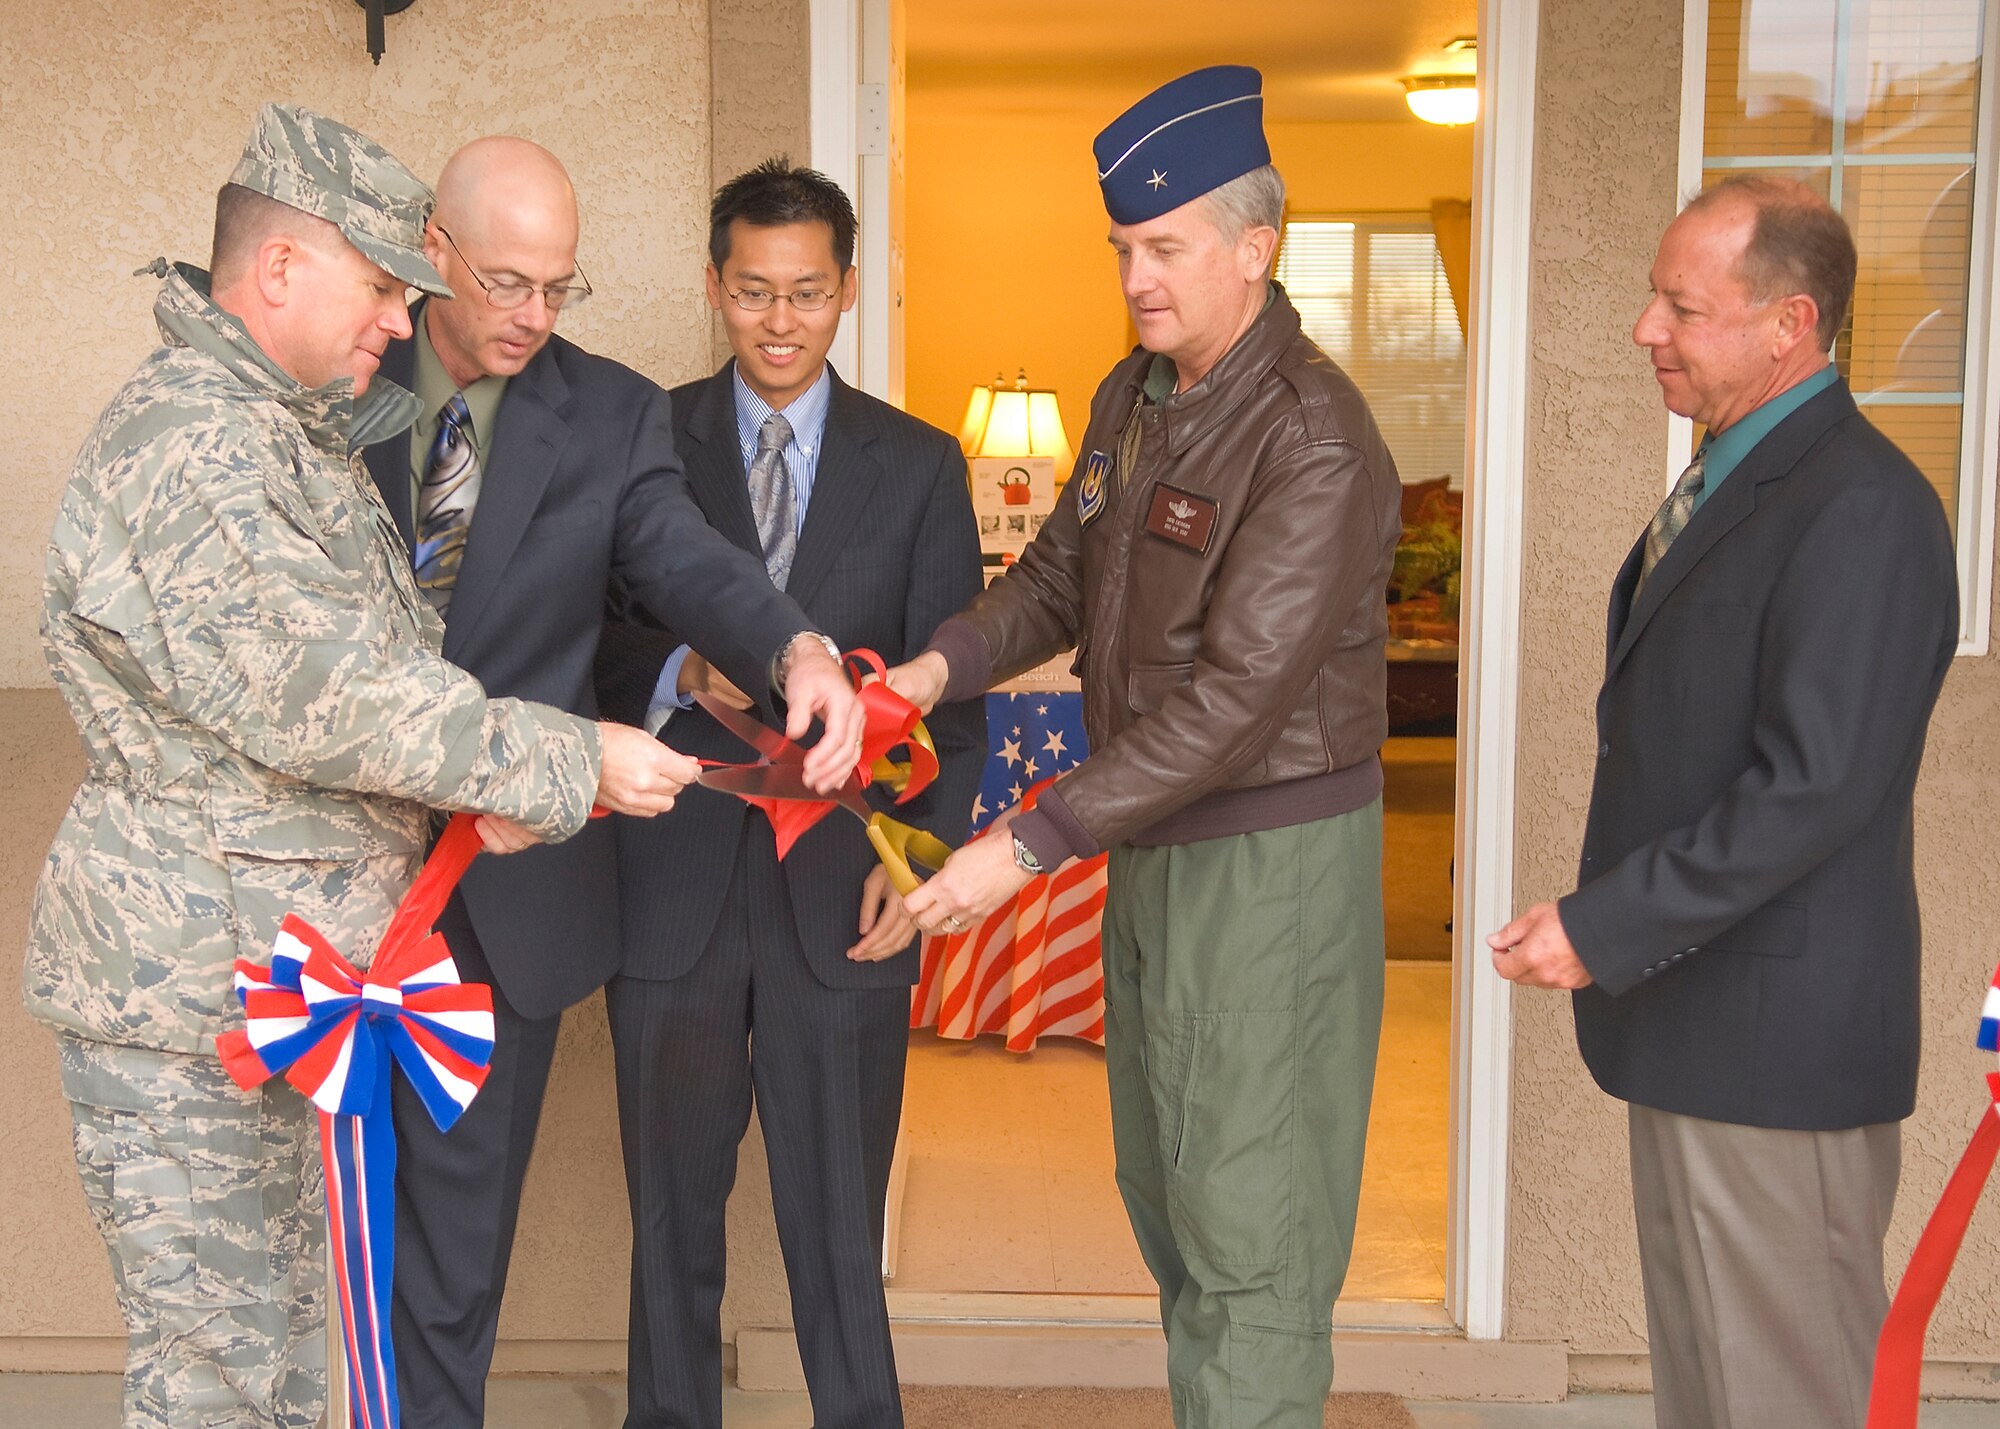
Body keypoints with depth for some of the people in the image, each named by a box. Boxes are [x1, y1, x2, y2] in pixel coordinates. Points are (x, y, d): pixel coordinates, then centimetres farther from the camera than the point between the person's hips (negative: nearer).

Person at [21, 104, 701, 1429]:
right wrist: (574, 760, -20)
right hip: (192, 991, -10)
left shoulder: (291, 425, 15)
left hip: (282, 974, 10)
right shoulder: (185, 444, -19)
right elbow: (320, 698, -25)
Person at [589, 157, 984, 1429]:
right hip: (674, 883, 1)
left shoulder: (919, 466, 6)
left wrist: (922, 856, -10)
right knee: (673, 1207, 13)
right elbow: (592, 642, 2)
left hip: (841, 893, 0)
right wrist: (684, 673, -20)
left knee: (839, 1216, 6)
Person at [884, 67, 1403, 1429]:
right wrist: (939, 666, -7)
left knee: (1247, 1225, 0)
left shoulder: (1316, 440, -21)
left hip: (1271, 852, -9)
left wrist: (1031, 845, -28)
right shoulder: (1133, 397, 6)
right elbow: (1061, 578, 13)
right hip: (1151, 844, 9)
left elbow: (1238, 694, -26)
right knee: (1163, 1189, 20)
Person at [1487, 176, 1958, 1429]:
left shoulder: (1860, 508, -19)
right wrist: (1619, 927, 17)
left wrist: (1605, 929, -22)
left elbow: (1816, 785, -25)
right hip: (1695, 1020, 10)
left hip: (1774, 1042, -10)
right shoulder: (1732, 479, 13)